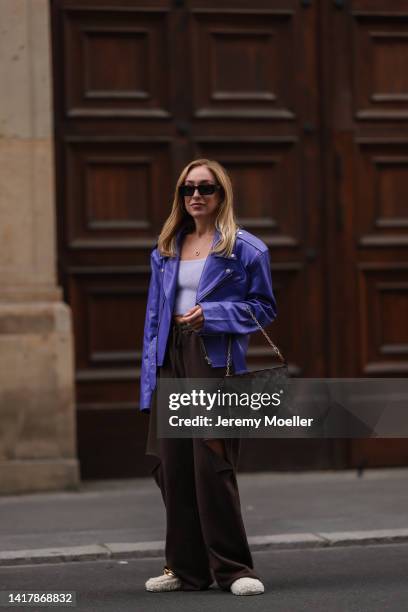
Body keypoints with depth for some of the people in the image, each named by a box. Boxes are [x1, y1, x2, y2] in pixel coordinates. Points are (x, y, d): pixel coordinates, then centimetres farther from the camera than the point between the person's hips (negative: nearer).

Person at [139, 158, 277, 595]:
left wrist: (212, 313, -13)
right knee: (172, 466, 4)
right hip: (171, 361, 5)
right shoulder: (165, 252, 17)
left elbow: (264, 306, 2)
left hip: (216, 361, -5)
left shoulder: (245, 248, 2)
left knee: (212, 465, -10)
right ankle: (186, 568, 14)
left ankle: (232, 568, 0)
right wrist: (149, 375, 9)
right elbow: (154, 314, 17)